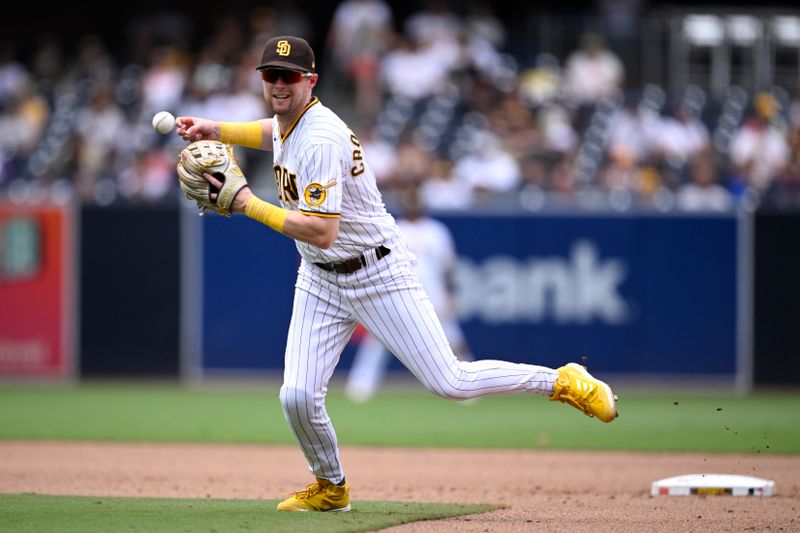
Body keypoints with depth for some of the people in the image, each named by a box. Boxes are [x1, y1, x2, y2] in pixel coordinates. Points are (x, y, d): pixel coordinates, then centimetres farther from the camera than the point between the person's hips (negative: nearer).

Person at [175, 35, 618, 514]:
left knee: (450, 383, -7)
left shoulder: (321, 140, -27)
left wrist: (249, 205, -31)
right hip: (321, 281, 8)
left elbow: (322, 231, -34)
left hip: (379, 273, -8)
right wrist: (216, 130, 17)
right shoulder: (289, 120, 2)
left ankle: (566, 382, 10)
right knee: (298, 397, -5)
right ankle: (331, 488, 19)